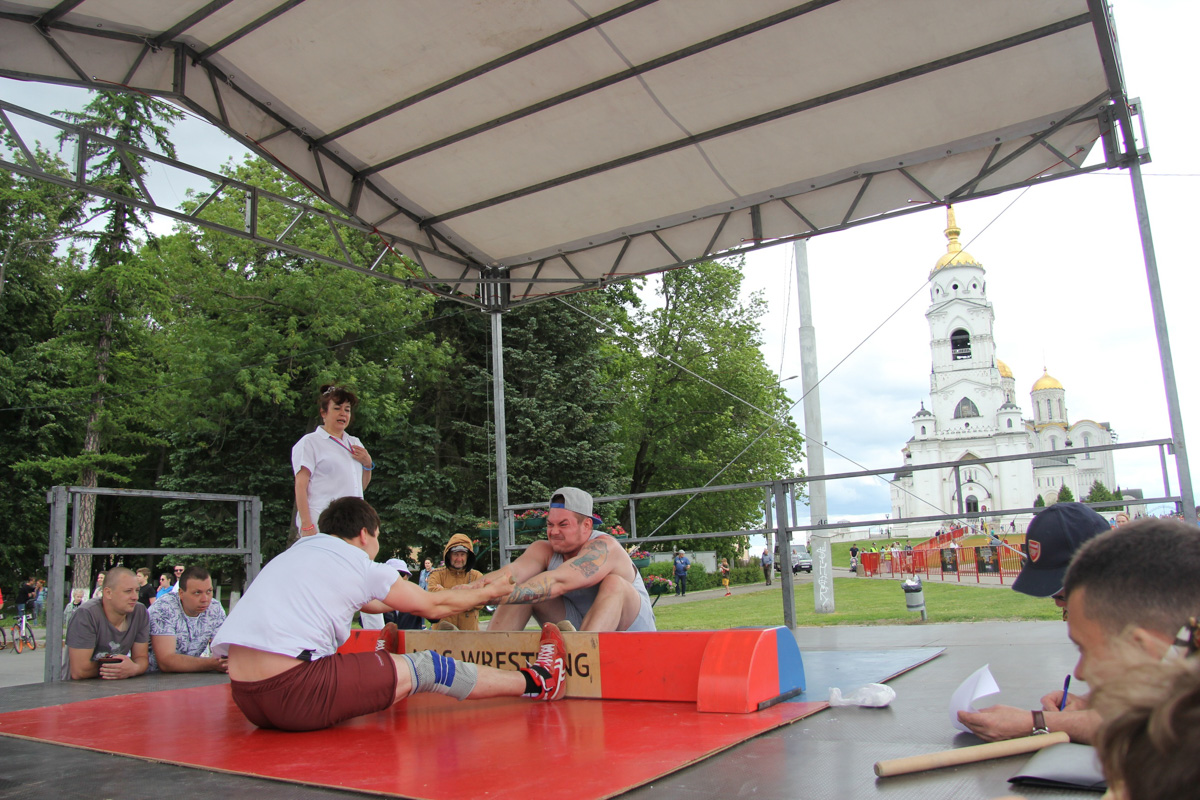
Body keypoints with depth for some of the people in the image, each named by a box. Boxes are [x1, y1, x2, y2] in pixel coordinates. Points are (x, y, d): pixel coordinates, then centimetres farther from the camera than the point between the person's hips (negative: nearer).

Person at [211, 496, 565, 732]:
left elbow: (372, 602, 34)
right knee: (429, 667, 3)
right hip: (294, 694, -7)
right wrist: (491, 592, 29)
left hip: (245, 697, 8)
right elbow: (432, 606, 12)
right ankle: (536, 682, 14)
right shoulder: (359, 564, 0)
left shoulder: (297, 552, 22)